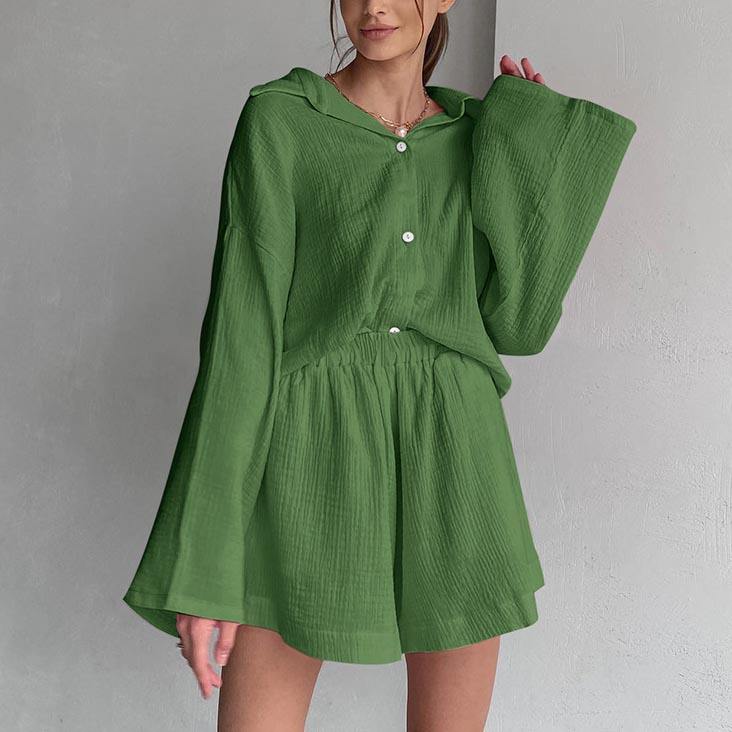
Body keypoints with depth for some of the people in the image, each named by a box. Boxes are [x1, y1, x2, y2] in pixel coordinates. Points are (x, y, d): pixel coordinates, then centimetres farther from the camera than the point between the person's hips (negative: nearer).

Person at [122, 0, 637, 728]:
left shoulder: (479, 140, 11)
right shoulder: (278, 117, -1)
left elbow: (518, 321, 2)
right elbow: (241, 328, -7)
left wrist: (531, 140, 1)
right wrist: (202, 562, -11)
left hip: (449, 461, 4)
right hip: (314, 459, -3)